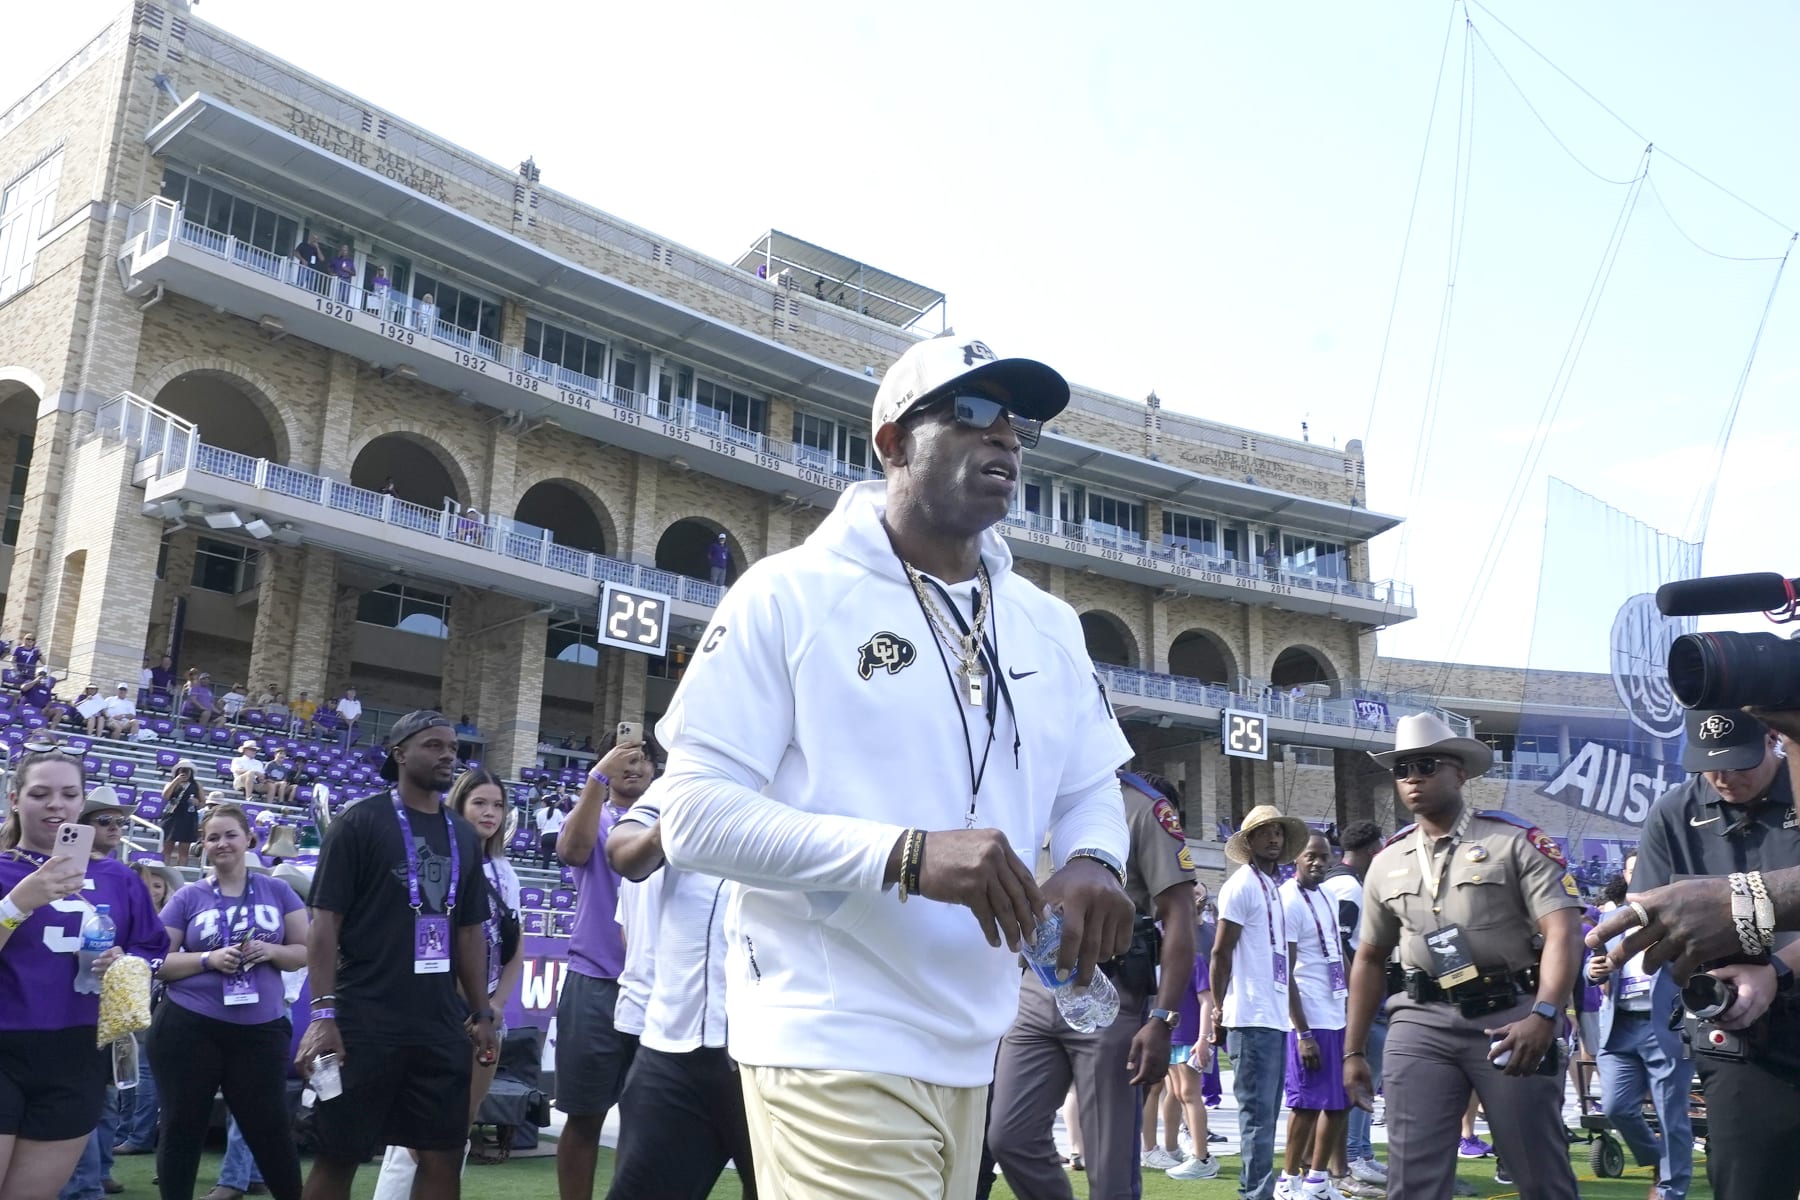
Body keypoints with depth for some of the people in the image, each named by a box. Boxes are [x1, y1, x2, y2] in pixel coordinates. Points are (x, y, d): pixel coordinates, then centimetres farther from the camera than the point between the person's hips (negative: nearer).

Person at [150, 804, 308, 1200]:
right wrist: (209, 959, -14)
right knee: (183, 1128, 9)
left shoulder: (277, 891, 6)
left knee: (271, 1130, 4)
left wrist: (271, 951, -12)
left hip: (261, 1029, 0)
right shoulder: (188, 897, 3)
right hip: (189, 1026, 0)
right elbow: (158, 962, 1)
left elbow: (305, 951, 8)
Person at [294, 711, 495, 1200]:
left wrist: (481, 1012, 11)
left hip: (441, 1025, 5)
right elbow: (325, 921, -7)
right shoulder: (360, 822, -4)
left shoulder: (463, 835, 11)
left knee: (443, 1155, 6)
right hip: (363, 1023, -4)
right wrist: (323, 1012, -15)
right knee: (339, 1155, 5)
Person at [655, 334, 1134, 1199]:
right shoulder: (790, 594, -9)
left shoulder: (1047, 625, 10)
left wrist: (1093, 863, -7)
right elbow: (695, 813, -14)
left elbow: (1090, 789, 18)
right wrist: (907, 856, -25)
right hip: (833, 1045, -6)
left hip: (969, 1053, 7)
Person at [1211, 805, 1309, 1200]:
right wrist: (1219, 1011, -11)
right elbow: (1221, 952, -9)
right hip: (1253, 1018, -8)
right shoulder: (1242, 884, -6)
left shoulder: (1279, 889, 18)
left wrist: (1298, 1019, 18)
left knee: (1266, 1113, 11)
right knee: (1258, 1113, -7)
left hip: (1276, 1018, 8)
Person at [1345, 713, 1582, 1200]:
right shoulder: (1387, 862, 12)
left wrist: (1543, 1016, -26)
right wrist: (1353, 1050, 16)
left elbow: (1563, 931, -12)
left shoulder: (1516, 841, -2)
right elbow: (1370, 959, 19)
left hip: (1510, 1015, -3)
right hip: (1422, 1021, 4)